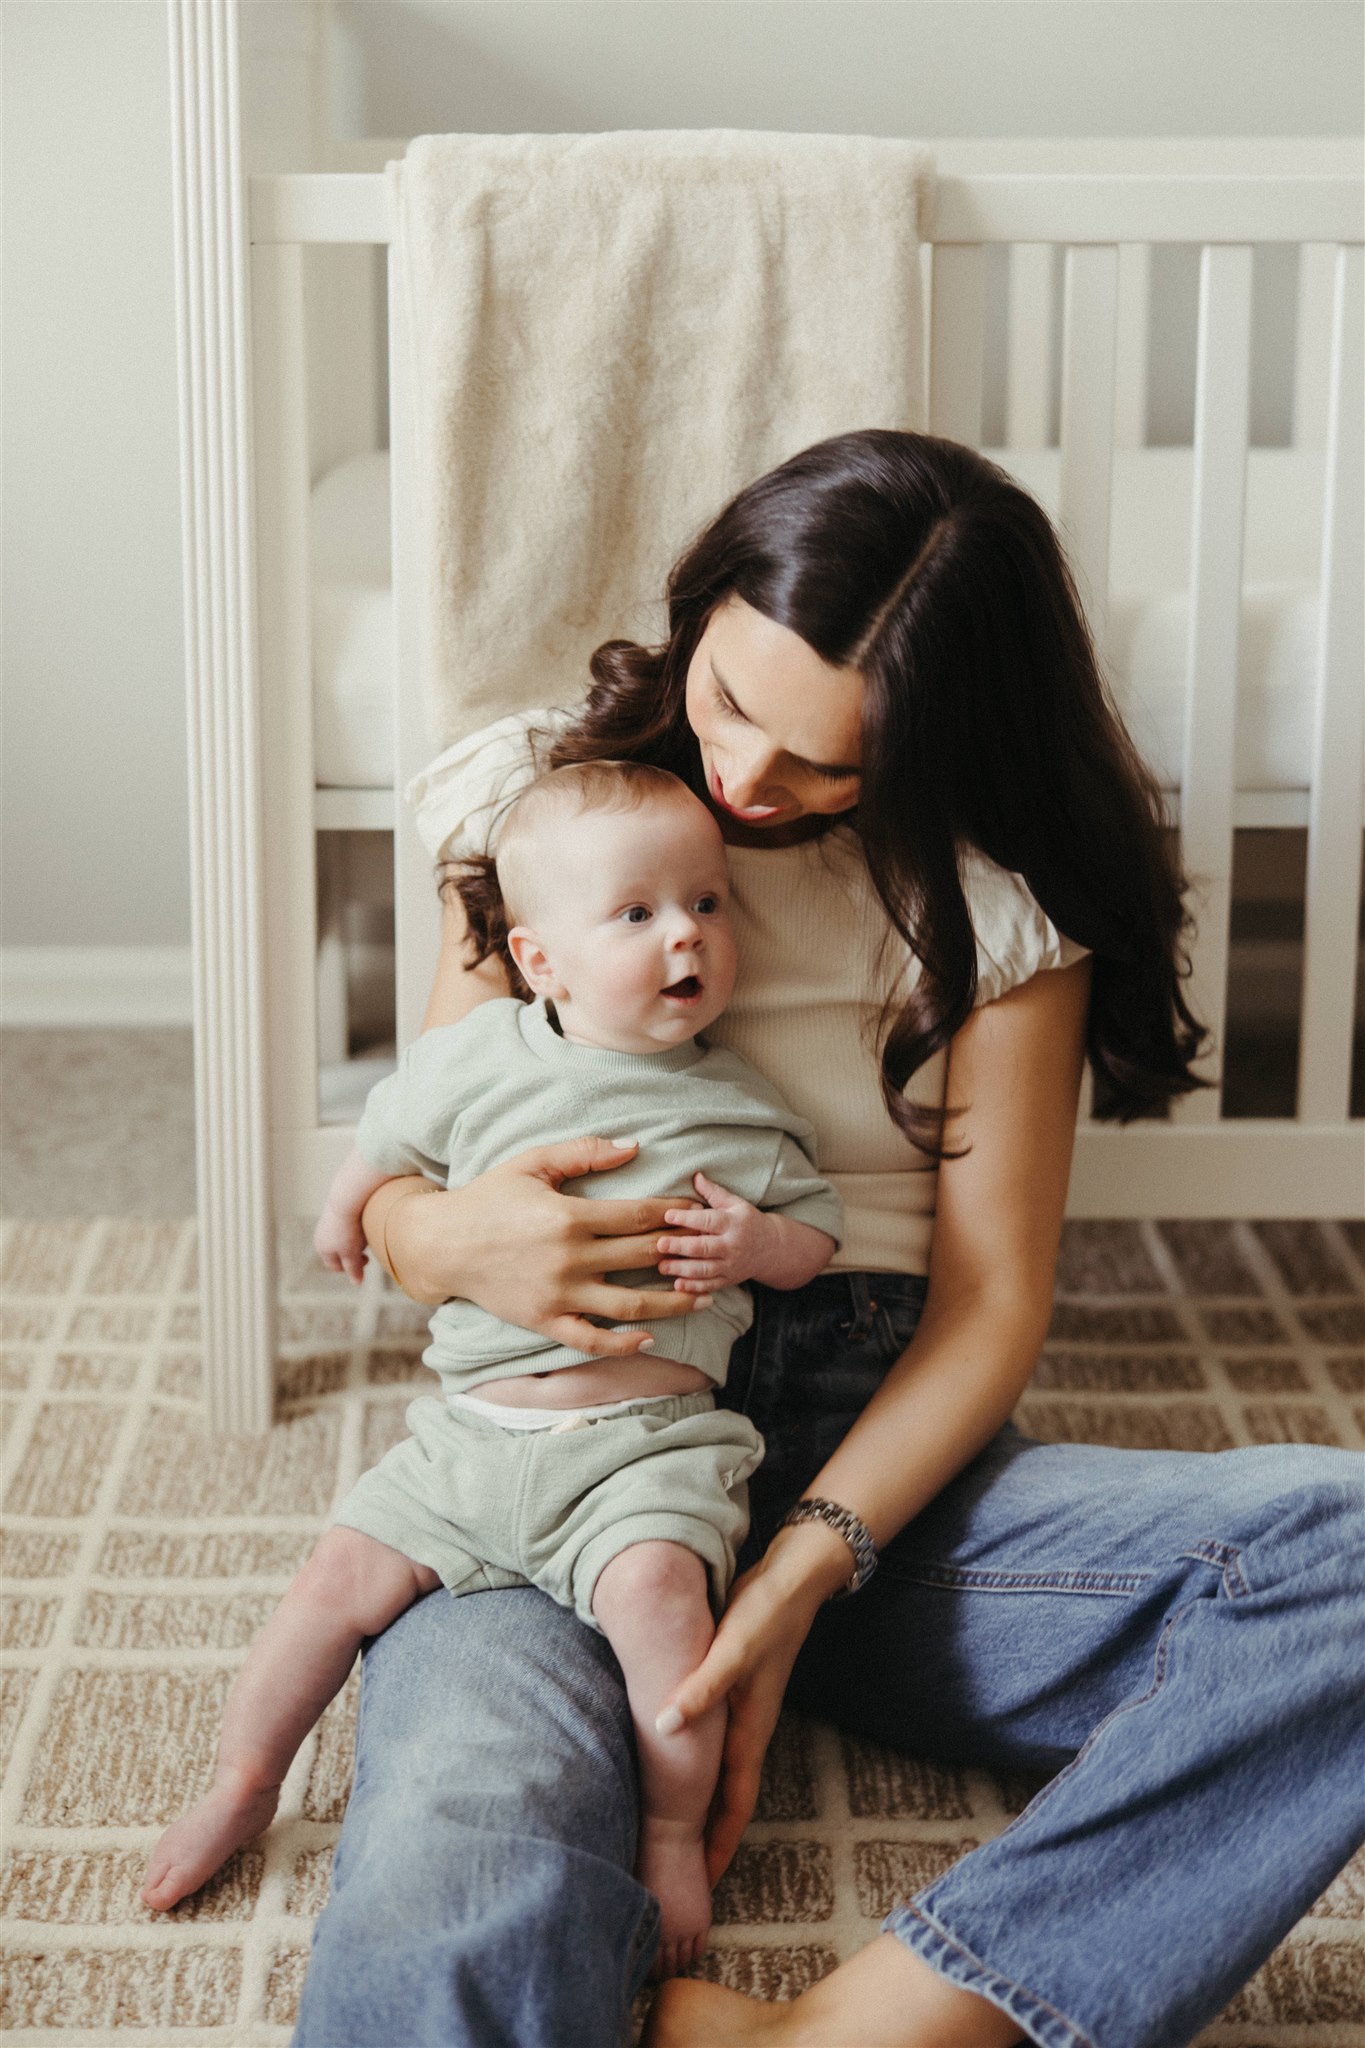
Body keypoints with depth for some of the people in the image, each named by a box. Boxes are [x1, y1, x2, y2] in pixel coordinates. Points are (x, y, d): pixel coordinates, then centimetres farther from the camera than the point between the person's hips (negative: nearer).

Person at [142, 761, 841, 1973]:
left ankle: (676, 1835, -10)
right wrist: (352, 1208, 32)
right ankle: (245, 1784, 22)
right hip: (475, 1427, 3)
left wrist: (757, 1242, -9)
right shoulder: (477, 1060, 5)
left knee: (657, 1586, -29)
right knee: (346, 1573, -2)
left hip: (648, 1439, -2)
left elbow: (818, 1235, 10)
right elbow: (391, 1139, 24)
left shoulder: (736, 1104, 5)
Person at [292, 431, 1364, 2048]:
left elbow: (990, 1300, -1)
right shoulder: (541, 798, 7)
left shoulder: (1001, 899, 3)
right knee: (452, 1885, -40)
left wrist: (801, 1575, -17)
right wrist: (448, 1238, -16)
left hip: (879, 1463, 2)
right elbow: (400, 1176, 11)